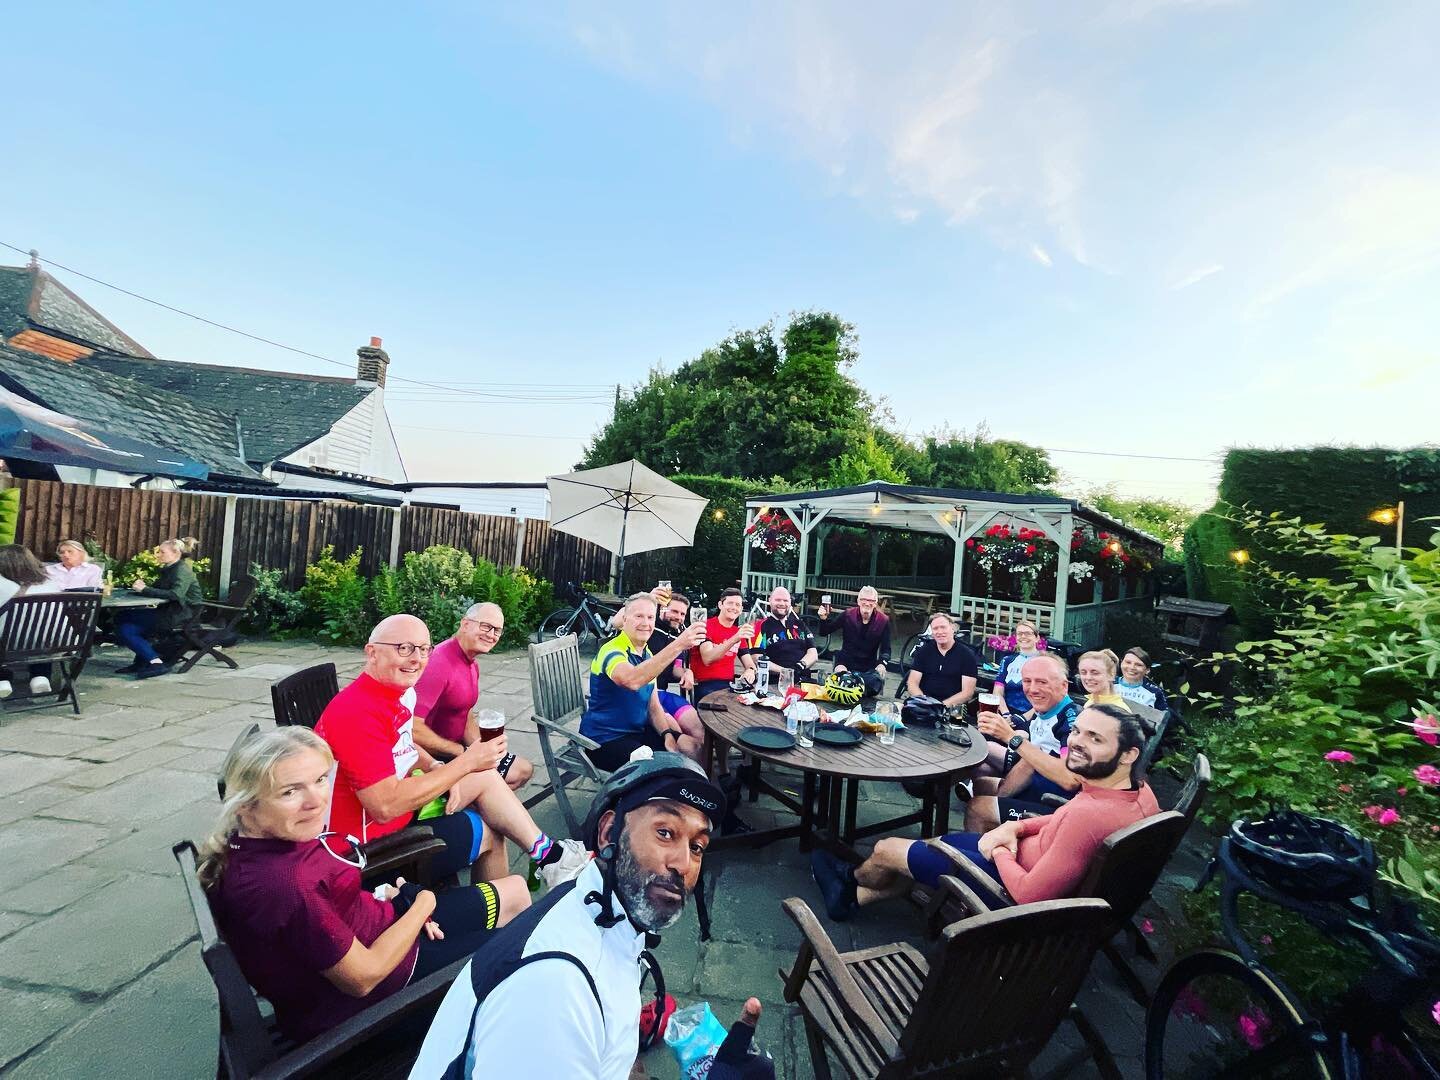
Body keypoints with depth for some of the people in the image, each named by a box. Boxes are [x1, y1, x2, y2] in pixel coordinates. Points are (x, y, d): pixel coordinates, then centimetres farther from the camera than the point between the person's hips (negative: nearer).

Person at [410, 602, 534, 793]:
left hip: (455, 748, 10)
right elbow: (413, 728, -33)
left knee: (524, 770, 11)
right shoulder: (439, 662, -26)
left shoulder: (472, 664, 6)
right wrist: (463, 751, -23)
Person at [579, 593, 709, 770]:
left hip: (638, 731, 8)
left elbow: (653, 706, 11)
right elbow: (632, 680, -42)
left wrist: (668, 734, -9)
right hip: (606, 740, -8)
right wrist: (678, 645, -45)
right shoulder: (612, 651, -18)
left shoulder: (648, 655, 9)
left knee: (692, 747, -2)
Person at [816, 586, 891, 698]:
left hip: (869, 668, 1)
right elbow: (824, 632, -1)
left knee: (876, 683, -24)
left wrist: (882, 663, -25)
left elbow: (886, 649, -5)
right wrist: (824, 618, -22)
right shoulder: (848, 615, -6)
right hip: (846, 664, -1)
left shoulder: (883, 620, -6)